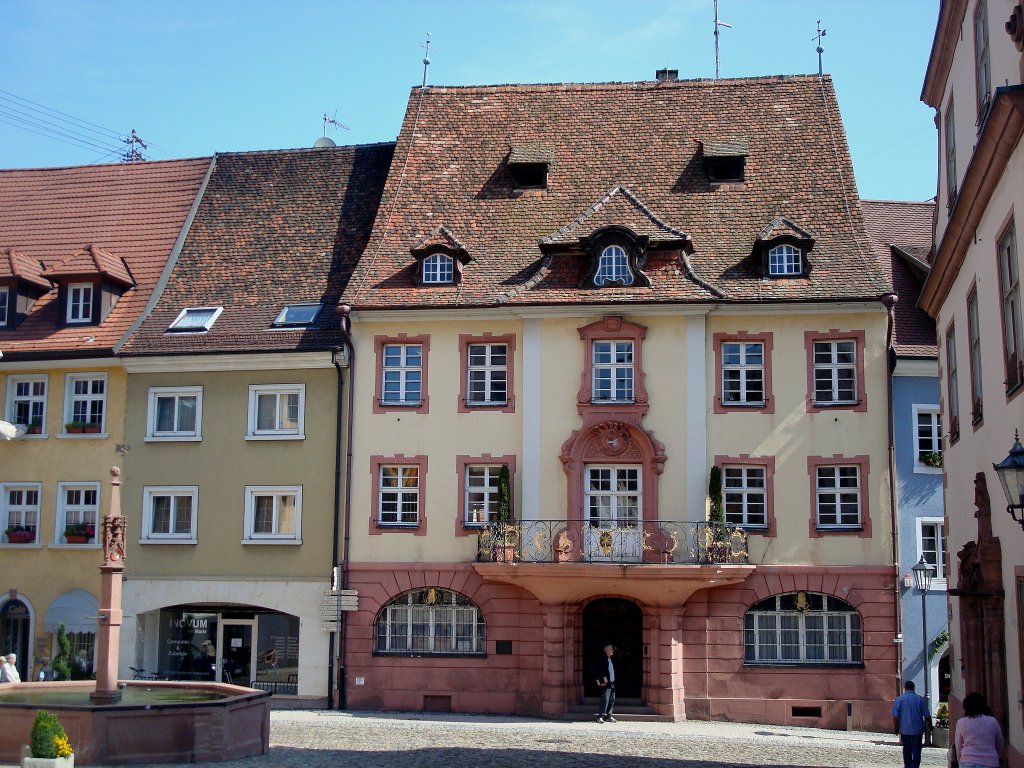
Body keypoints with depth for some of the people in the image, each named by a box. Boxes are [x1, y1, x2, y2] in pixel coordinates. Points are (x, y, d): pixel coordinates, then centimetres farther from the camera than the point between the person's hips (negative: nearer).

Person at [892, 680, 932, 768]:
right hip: (917, 729, -1)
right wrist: (930, 726, 15)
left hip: (904, 729, 1)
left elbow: (895, 716, -6)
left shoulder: (899, 699, -4)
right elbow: (927, 715, 0)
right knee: (916, 751, 3)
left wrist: (896, 728, 5)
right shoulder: (920, 699, -4)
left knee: (907, 749, 15)